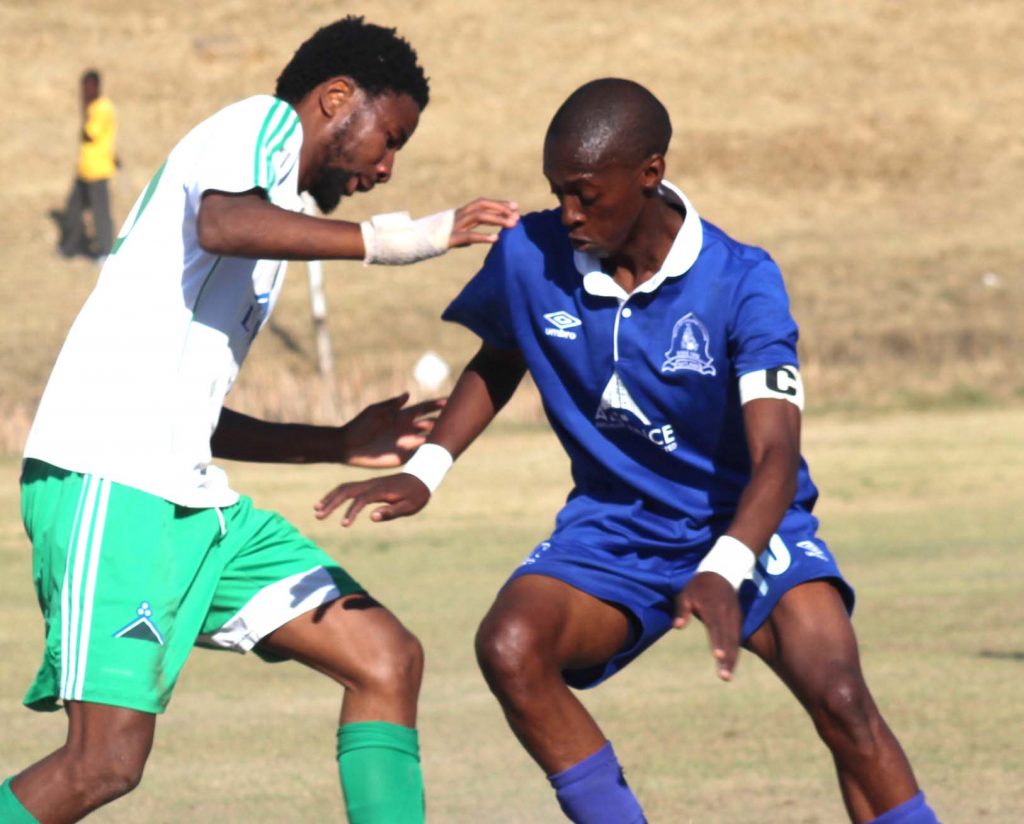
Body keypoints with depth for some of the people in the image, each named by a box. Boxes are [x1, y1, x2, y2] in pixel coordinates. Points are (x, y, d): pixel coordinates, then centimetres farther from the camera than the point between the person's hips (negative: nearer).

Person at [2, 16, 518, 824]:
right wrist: (393, 239, -25)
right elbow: (222, 223, -26)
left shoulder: (270, 180, 27)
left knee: (387, 659, 4)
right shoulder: (263, 125, 0)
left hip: (189, 495, 10)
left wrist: (338, 446, 26)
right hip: (108, 482, -10)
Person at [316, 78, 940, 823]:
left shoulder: (742, 283, -22)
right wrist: (424, 472, -1)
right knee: (509, 647, -27)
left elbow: (776, 453, -31)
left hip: (745, 525, -3)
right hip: (612, 525, 3)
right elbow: (498, 363, 12)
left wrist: (724, 571, -48)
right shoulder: (529, 258, -11)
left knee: (838, 694, -28)